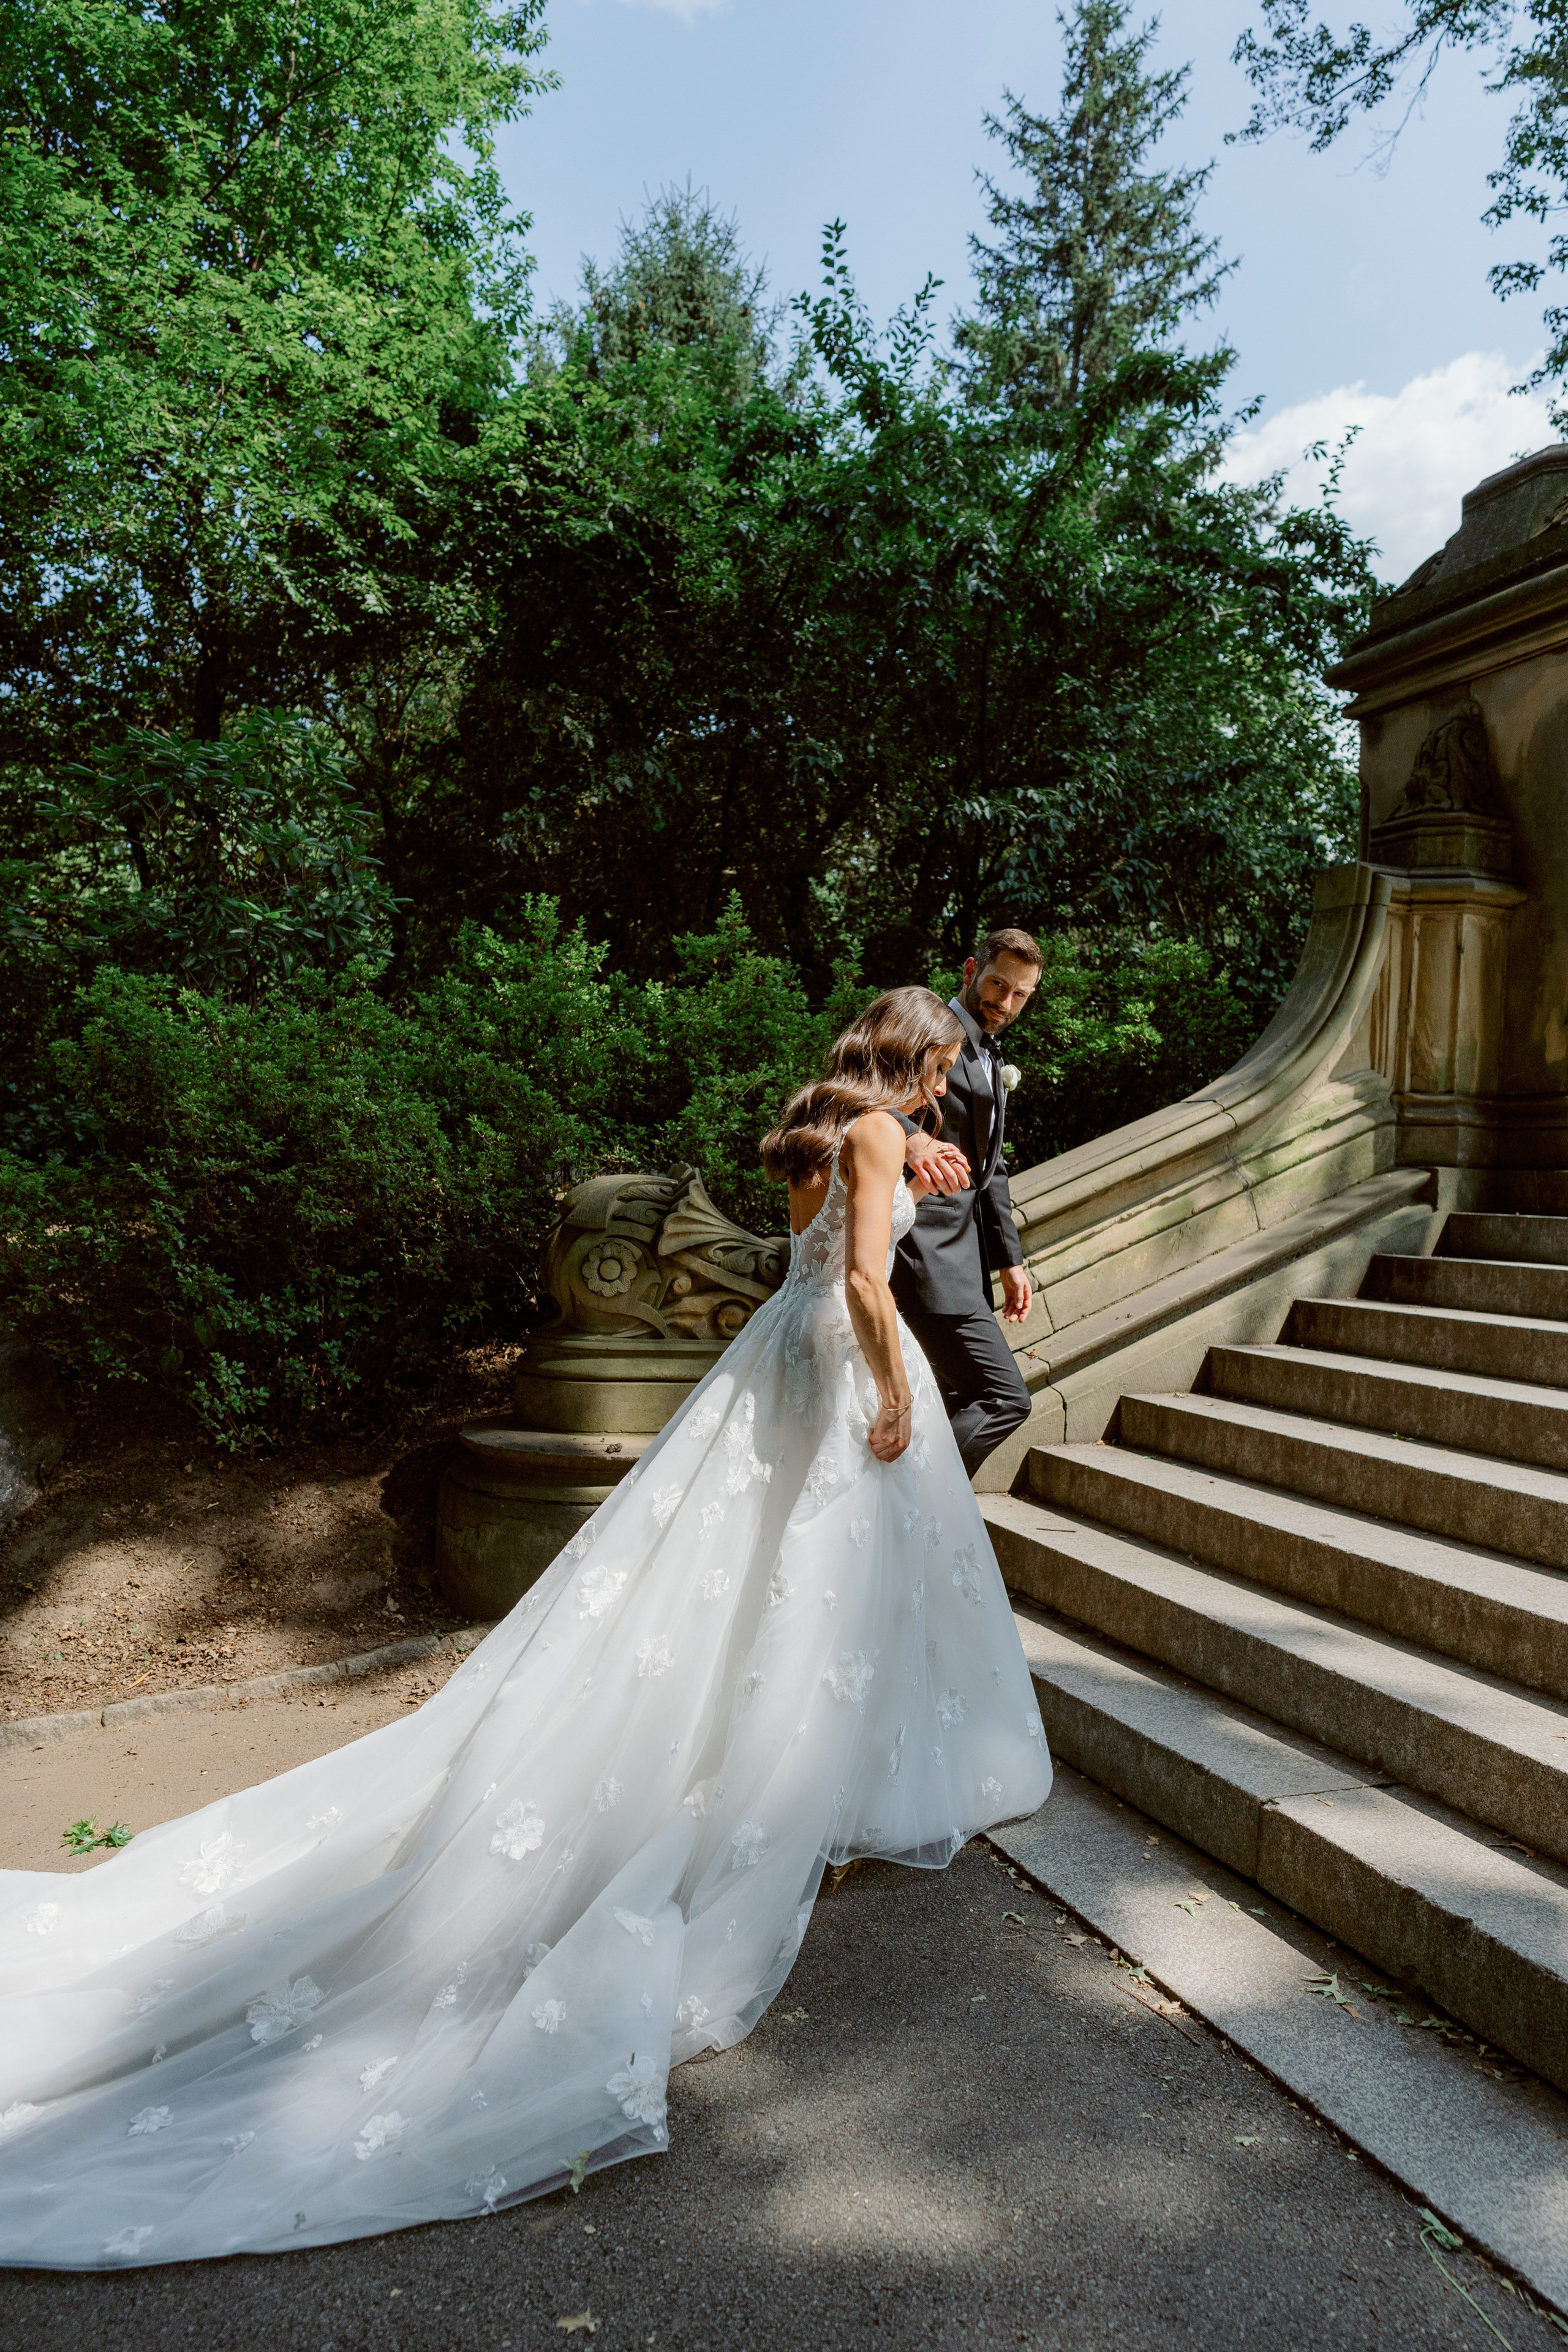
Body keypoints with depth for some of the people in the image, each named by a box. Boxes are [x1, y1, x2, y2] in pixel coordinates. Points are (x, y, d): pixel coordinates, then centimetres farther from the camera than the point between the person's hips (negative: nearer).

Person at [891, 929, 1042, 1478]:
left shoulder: (990, 1059, 21)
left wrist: (1010, 1259, 21)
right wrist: (913, 1140, -50)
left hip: (962, 1253, 10)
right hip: (927, 1252, -10)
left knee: (962, 1403, 12)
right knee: (1005, 1399, -13)